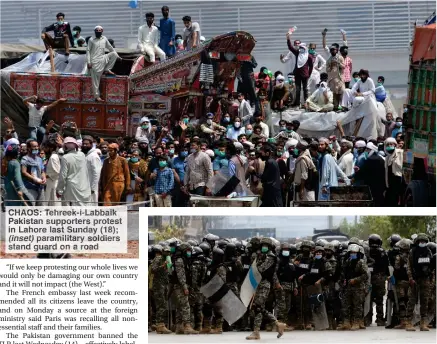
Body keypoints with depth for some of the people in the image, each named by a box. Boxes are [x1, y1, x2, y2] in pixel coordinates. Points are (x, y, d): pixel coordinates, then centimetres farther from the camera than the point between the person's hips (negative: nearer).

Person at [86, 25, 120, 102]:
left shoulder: (104, 39, 9)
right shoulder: (91, 40, -1)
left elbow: (110, 48, 18)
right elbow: (88, 51, -2)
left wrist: (117, 56, 15)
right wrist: (88, 62, -10)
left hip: (103, 59, 4)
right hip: (95, 62, -4)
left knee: (114, 54, -14)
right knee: (95, 80, -5)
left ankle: (107, 70, -3)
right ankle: (97, 96, 0)